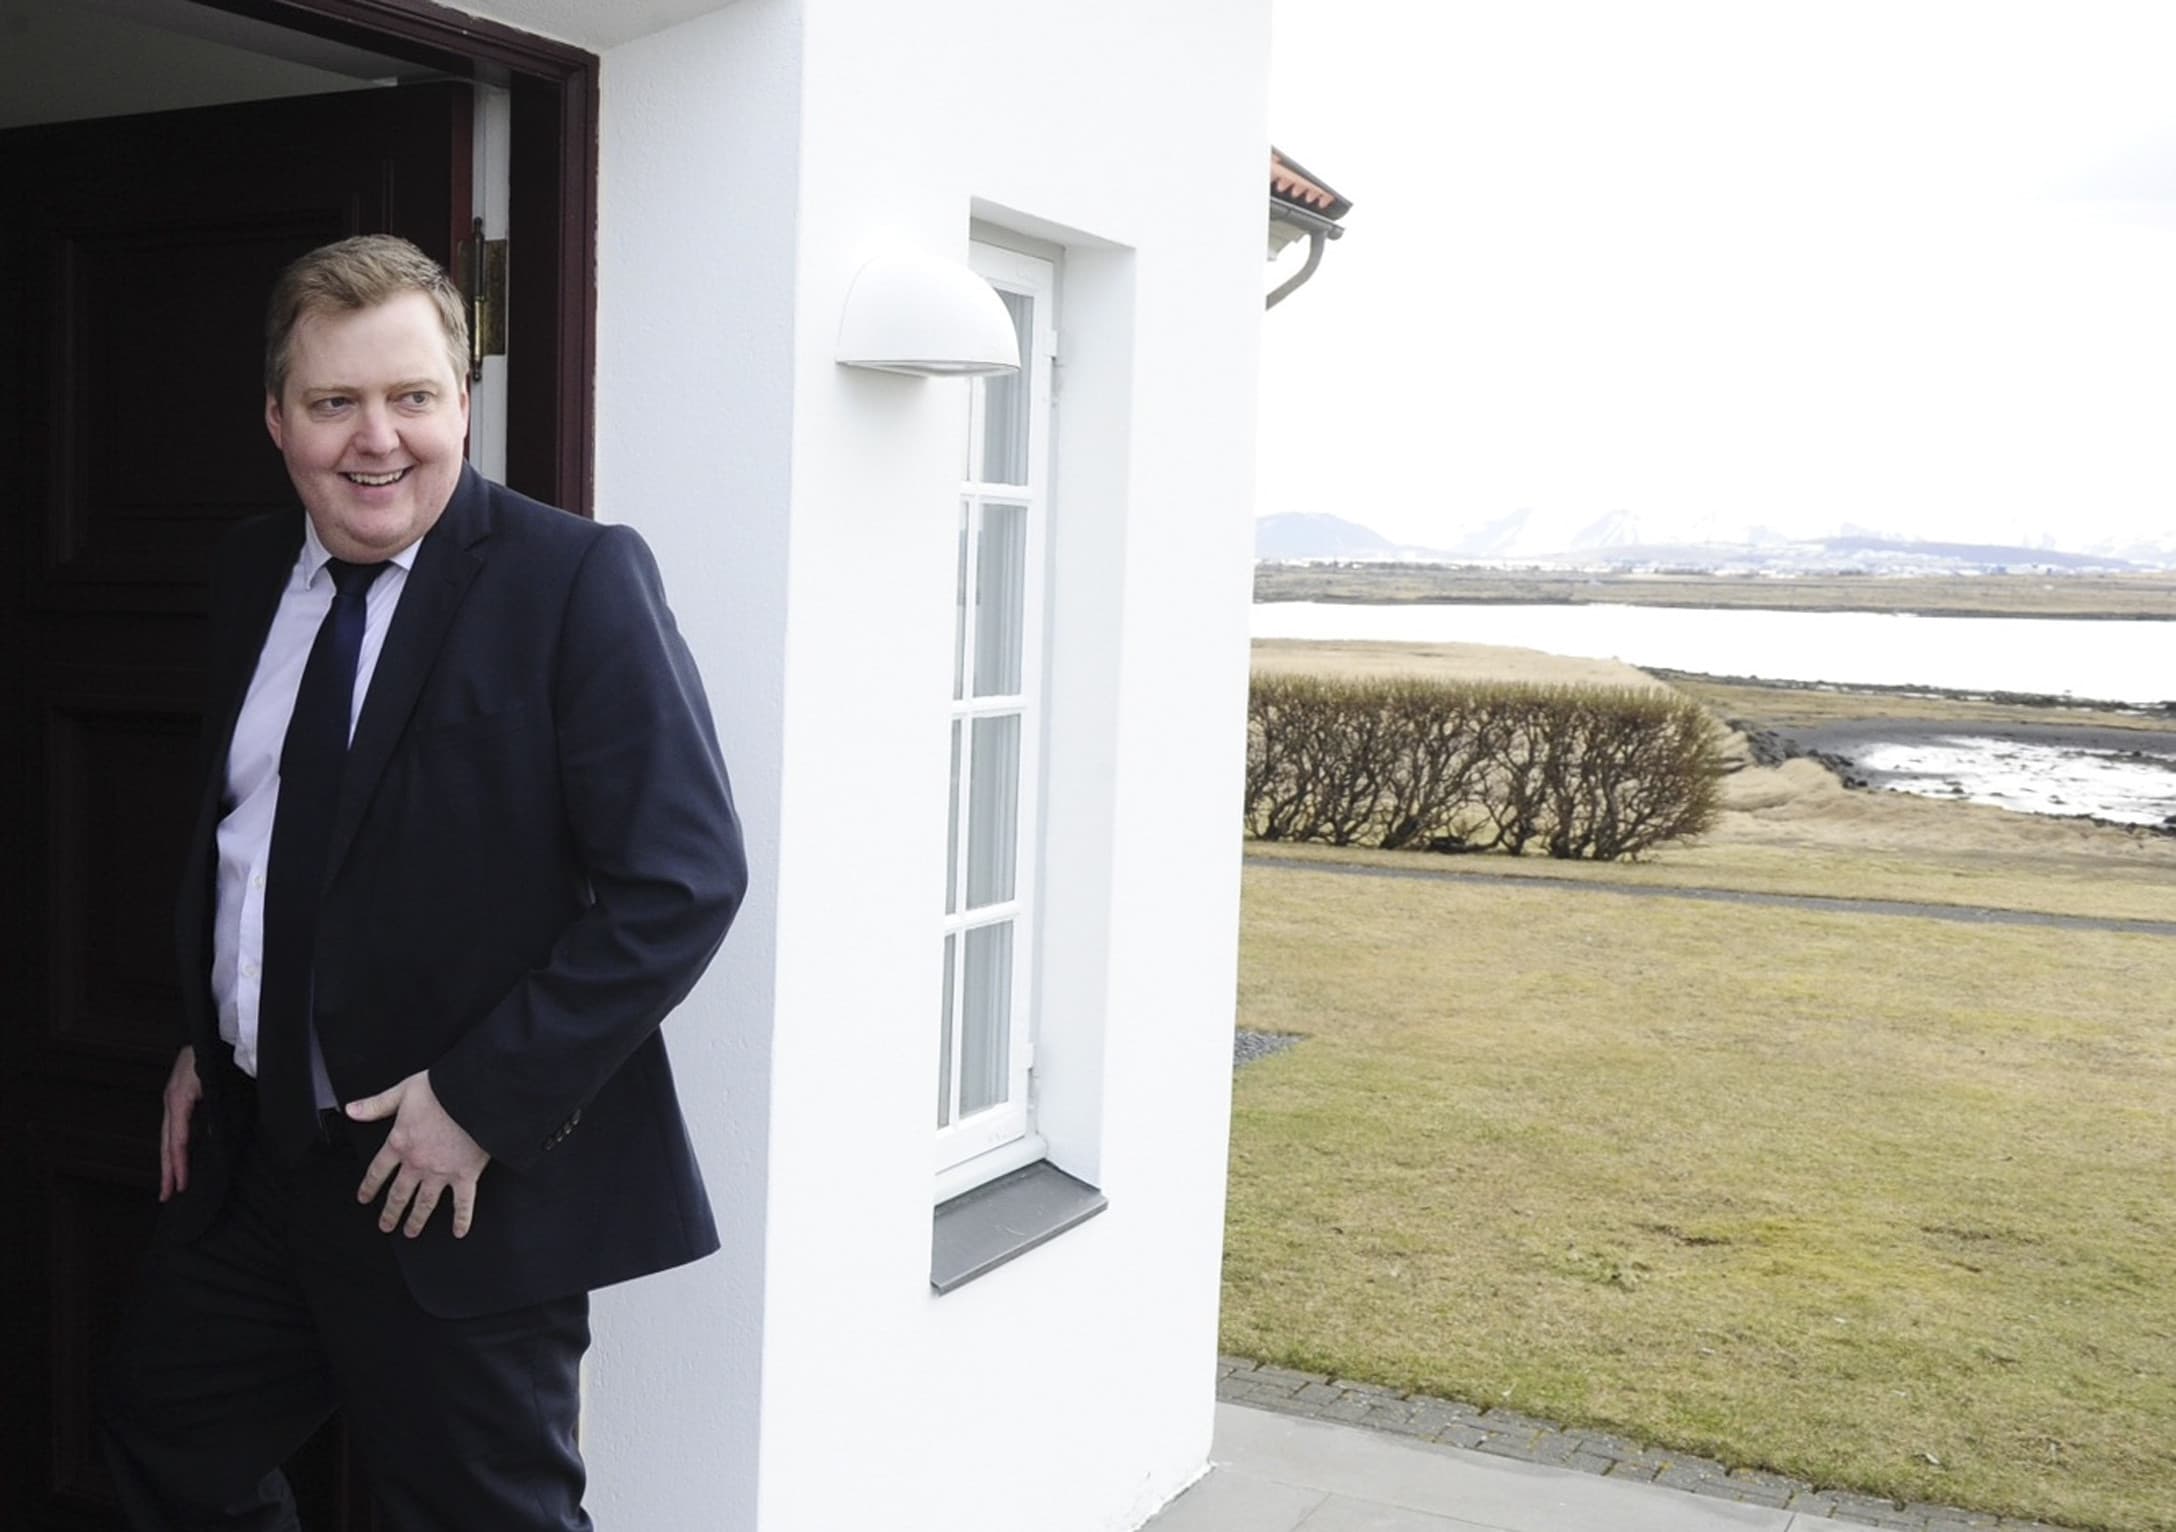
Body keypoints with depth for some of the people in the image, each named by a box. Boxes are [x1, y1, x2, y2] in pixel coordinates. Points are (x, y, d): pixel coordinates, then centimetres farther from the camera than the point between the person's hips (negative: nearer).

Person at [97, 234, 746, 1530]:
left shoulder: (577, 580, -16)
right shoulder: (252, 576, 6)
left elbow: (684, 880, -21)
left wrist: (485, 1100, -21)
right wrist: (205, 1046, 13)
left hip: (467, 1178, -7)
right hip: (258, 1144, 7)